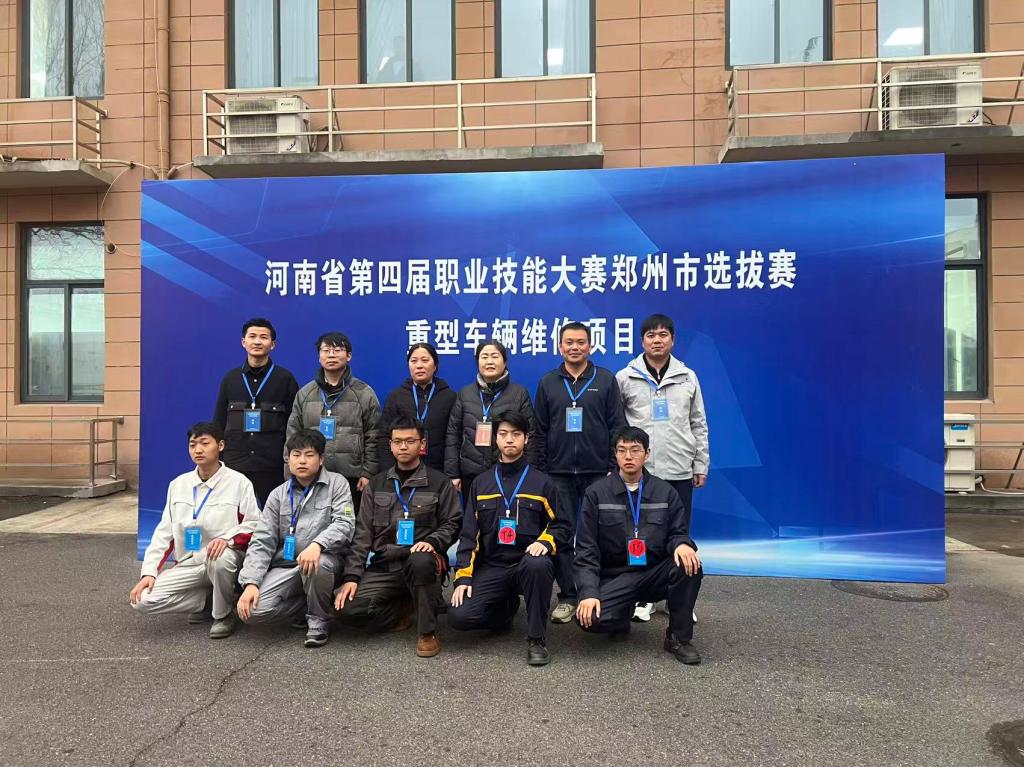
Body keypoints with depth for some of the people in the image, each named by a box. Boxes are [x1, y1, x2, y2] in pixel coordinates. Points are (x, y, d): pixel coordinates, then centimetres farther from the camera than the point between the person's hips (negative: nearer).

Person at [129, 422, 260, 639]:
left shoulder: (238, 482, -7)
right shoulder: (178, 484, 7)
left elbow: (255, 523, -8)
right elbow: (164, 532, 7)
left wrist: (227, 538, -27)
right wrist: (149, 572, -3)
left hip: (224, 559, -4)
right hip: (188, 564, 4)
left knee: (220, 558, -40)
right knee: (143, 600, -16)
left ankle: (223, 615, -10)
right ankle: (206, 599, 7)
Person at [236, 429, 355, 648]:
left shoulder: (337, 484, 1)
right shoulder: (278, 495, 11)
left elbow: (344, 524, -13)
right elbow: (262, 541, 5)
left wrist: (317, 545, -33)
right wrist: (251, 583, -10)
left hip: (324, 559, -3)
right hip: (285, 565, 3)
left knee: (317, 564, -39)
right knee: (253, 610, -19)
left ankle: (319, 619, -8)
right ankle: (306, 605, 10)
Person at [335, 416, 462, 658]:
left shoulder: (439, 483, 5)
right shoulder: (377, 485, 13)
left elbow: (452, 523, 3)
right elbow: (362, 534, 8)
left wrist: (431, 541, -18)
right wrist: (351, 576, -2)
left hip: (420, 559, -3)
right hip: (383, 566, 3)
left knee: (421, 562, -39)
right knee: (348, 610, -20)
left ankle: (427, 632, -16)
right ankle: (405, 608, 8)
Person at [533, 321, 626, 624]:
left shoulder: (606, 380, 3)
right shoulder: (547, 383, 7)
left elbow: (617, 427, 2)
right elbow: (540, 431, 7)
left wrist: (614, 468, -4)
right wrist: (540, 471, 3)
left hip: (598, 472, -1)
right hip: (559, 473, 2)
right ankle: (567, 596, 15)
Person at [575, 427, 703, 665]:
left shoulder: (665, 492, 5)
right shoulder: (596, 493, -1)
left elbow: (678, 533, 5)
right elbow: (586, 549, -5)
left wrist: (682, 544, -22)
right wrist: (589, 592, -18)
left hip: (655, 574, 2)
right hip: (614, 577, -1)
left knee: (689, 565, -29)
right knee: (590, 617, -29)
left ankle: (678, 638, -7)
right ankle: (622, 616, 9)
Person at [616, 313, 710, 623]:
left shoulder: (688, 377, 7)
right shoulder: (625, 377, 0)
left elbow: (698, 424, 10)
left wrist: (701, 464, 7)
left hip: (679, 470, 2)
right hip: (638, 471, -1)